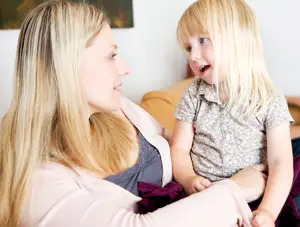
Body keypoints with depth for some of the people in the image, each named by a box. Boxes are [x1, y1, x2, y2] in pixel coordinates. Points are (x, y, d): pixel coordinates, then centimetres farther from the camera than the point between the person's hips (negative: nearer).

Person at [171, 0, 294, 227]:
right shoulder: (193, 95, 1)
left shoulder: (271, 102, -7)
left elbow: (280, 163, -12)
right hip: (200, 199, 1)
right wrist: (189, 178, -19)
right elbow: (179, 149, 1)